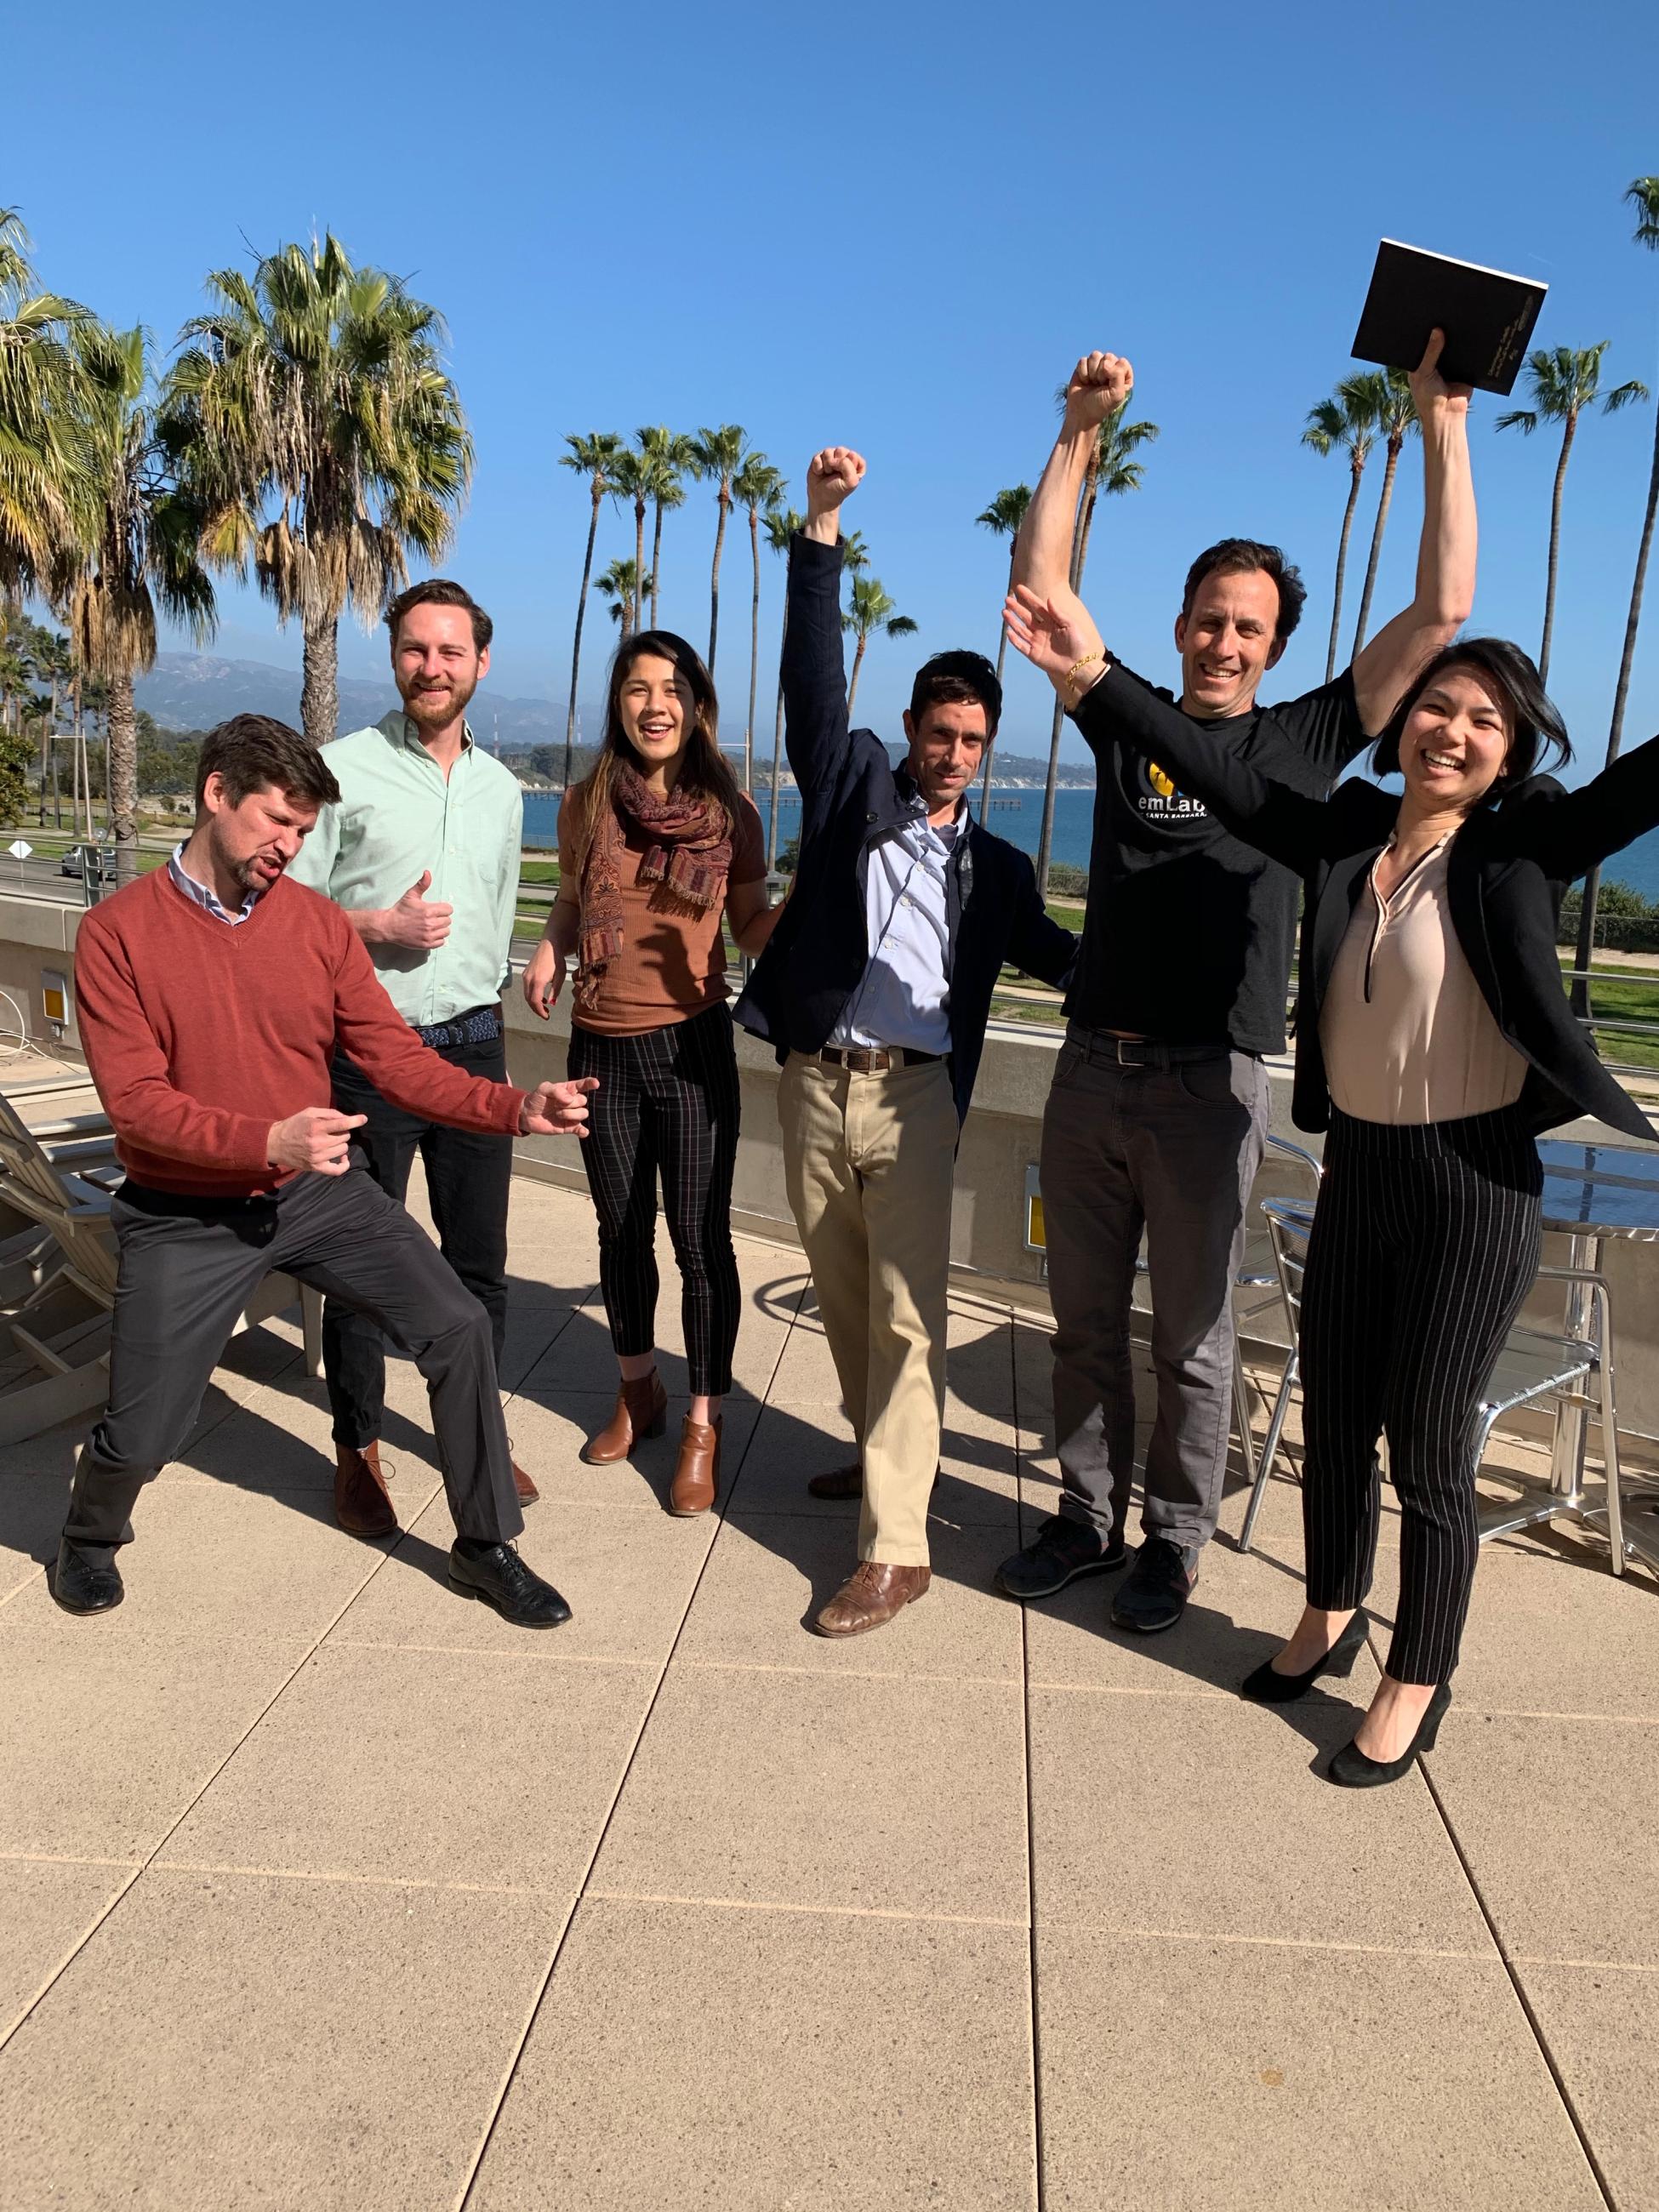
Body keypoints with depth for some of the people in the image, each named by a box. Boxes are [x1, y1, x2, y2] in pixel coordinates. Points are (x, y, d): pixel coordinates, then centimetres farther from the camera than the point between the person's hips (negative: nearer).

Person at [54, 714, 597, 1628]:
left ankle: (485, 1546, 9)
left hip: (316, 1191, 3)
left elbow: (397, 1059, -4)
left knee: (456, 1326, -10)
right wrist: (269, 1141, -31)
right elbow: (135, 1101, -17)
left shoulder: (318, 923, -2)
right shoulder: (117, 932, -10)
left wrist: (517, 1107, -18)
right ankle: (90, 1537, 39)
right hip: (186, 1217, -2)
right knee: (142, 1434, 1)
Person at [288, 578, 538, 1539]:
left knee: (480, 1258, 9)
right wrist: (383, 927, -17)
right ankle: (358, 1452, 22)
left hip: (472, 1046, 4)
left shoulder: (501, 789, 11)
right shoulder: (343, 768, -3)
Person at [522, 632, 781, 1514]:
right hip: (602, 1044, 3)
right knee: (621, 1227, 15)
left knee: (699, 1235, -2)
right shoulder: (587, 803, 3)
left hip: (691, 1044, -3)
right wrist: (549, 949, -4)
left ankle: (702, 1425, 12)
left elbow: (753, 921, 4)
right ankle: (639, 1390, 36)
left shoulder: (728, 812, -2)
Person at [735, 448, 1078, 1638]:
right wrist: (822, 525, -7)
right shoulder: (854, 785, 9)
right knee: (843, 1294, 13)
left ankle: (896, 1547, -5)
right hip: (815, 1080, 1)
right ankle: (880, 1446, 36)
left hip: (915, 1093, -1)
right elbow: (815, 672, 1)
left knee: (906, 1312, -7)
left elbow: (1055, 951, 18)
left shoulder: (997, 867, 13)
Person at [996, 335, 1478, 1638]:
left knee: (1192, 1338, 8)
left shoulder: (1305, 740, 2)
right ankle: (1088, 1517, 30)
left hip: (1209, 1083, -3)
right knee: (1086, 1319, 14)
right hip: (1092, 1069, 3)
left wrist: (1443, 426, -4)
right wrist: (1083, 433, 2)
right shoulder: (1129, 721, 9)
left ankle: (1173, 1542, 25)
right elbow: (1039, 587, 7)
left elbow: (1443, 610, -3)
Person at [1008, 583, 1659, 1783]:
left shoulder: (1523, 851, -9)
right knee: (1334, 1418, 18)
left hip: (1472, 1184, -4)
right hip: (1355, 1169, 5)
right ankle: (1330, 1618, 41)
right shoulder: (1347, 837, 2)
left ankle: (1418, 1682, 27)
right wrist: (1094, 676, -9)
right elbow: (1221, 773, -1)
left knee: (1428, 1447, 5)